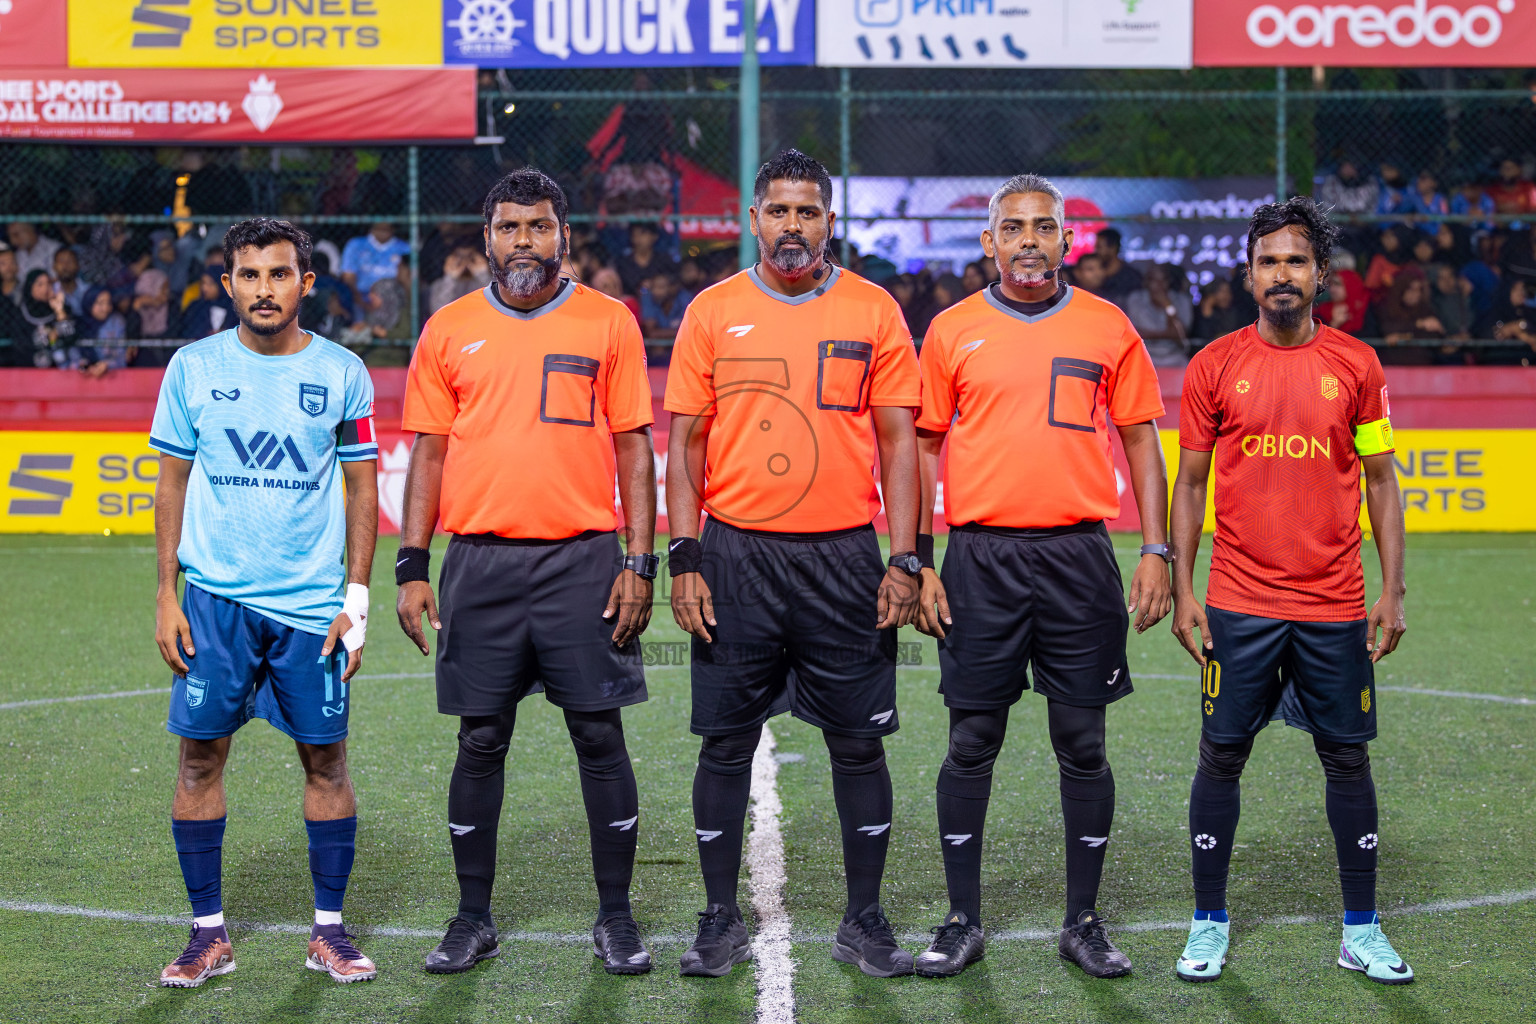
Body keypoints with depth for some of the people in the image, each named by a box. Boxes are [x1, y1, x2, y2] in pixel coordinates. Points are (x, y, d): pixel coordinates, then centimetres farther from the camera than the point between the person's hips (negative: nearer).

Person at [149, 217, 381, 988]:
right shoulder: (193, 368, 4)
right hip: (214, 597, 0)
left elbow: (362, 489, 6)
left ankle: (328, 931, 13)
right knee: (200, 753, -1)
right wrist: (165, 596, 1)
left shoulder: (341, 372, 3)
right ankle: (209, 933, 10)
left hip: (312, 600, 0)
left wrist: (357, 598, -1)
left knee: (325, 757, 2)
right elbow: (172, 485, 8)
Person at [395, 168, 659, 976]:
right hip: (480, 562, 1)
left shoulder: (608, 324, 4)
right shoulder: (449, 330, 8)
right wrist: (411, 567, 3)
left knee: (600, 736, 1)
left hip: (584, 559, -1)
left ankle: (615, 918, 12)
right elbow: (429, 451, 10)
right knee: (480, 742, 6)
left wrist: (640, 562, -3)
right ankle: (473, 919, 17)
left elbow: (634, 447, 4)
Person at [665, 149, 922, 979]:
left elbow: (899, 442, 4)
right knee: (725, 741, 5)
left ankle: (864, 920, 16)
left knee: (858, 741, 4)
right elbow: (685, 441, 5)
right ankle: (720, 922, 15)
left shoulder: (873, 311, 4)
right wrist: (683, 558, -3)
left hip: (844, 557, 0)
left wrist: (905, 561, -4)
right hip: (735, 557, 0)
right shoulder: (713, 312, 4)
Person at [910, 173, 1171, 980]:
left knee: (1082, 743, 4)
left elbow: (1141, 442, 9)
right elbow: (923, 449, 8)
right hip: (980, 557, 0)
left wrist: (1155, 552, 0)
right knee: (971, 741, 3)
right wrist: (919, 564, 1)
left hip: (1077, 554, 0)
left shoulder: (1107, 329, 6)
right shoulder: (953, 332, 5)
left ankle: (1083, 921, 14)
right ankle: (962, 921, 13)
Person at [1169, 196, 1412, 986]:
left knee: (1348, 758, 5)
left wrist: (1392, 589, 0)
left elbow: (1380, 481, 7)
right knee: (1221, 757, 2)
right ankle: (1209, 926, 14)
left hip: (1334, 607, 1)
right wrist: (1182, 590, -1)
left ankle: (1361, 931, 15)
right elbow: (1189, 482, 5)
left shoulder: (1356, 365, 3)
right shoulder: (1215, 366, 1)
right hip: (1239, 604, -1)